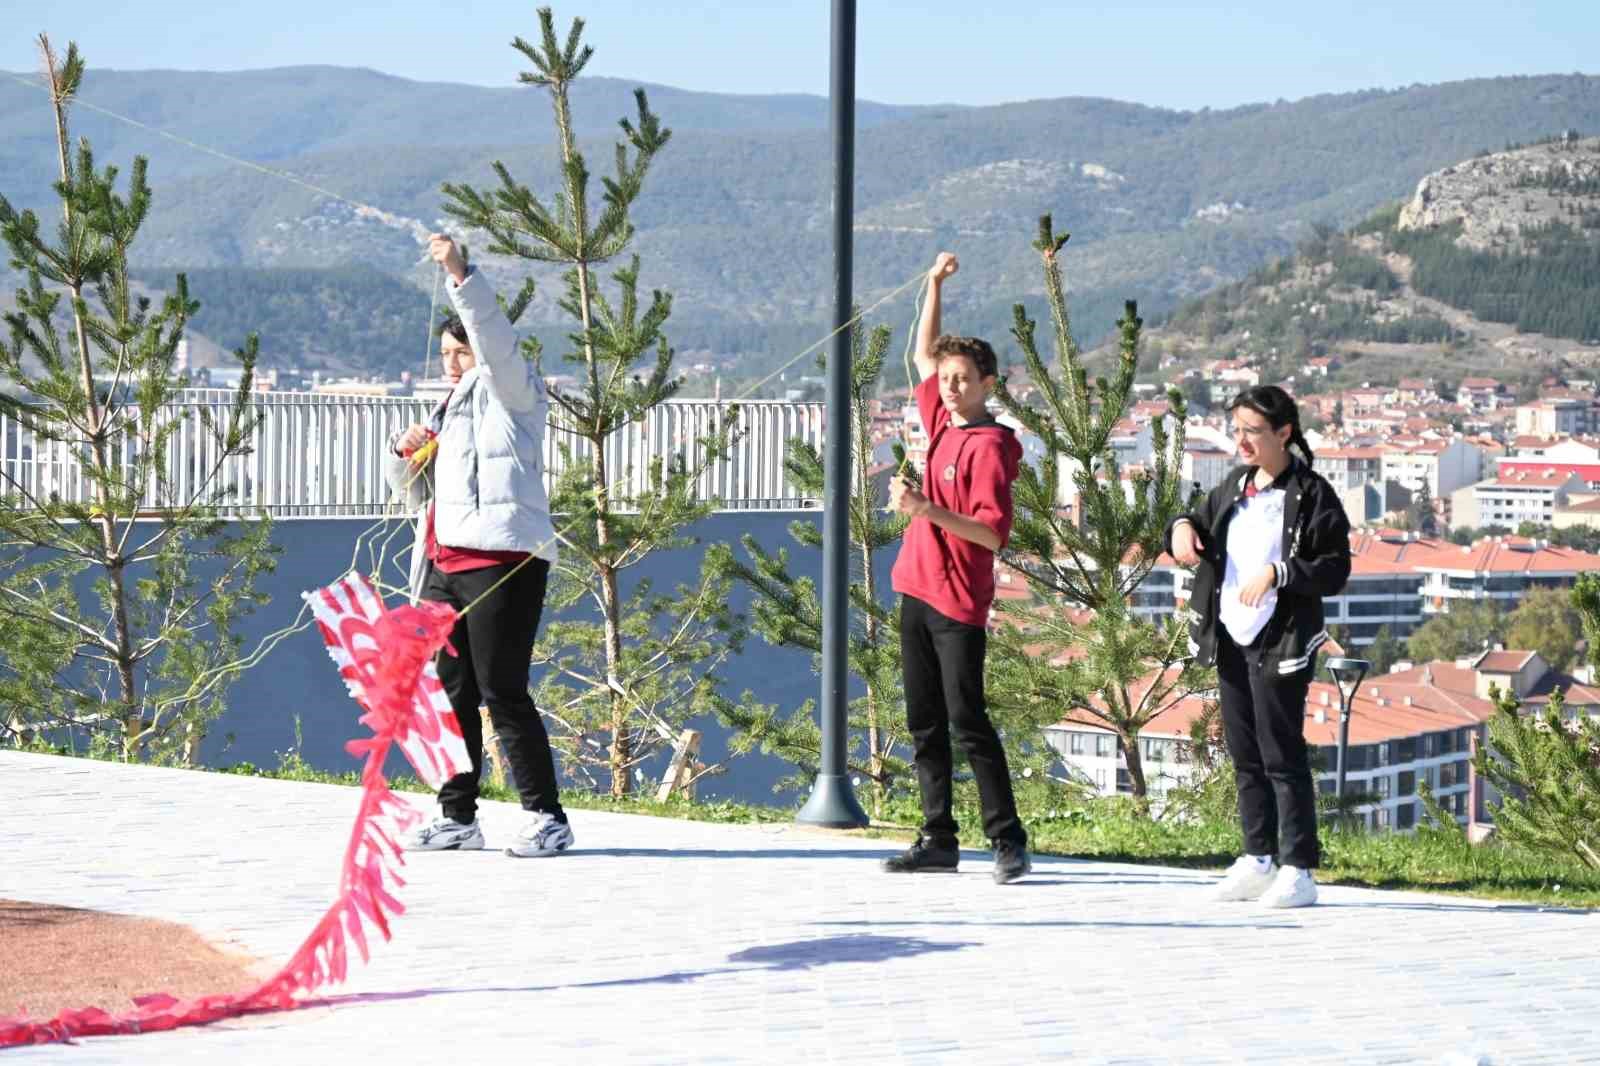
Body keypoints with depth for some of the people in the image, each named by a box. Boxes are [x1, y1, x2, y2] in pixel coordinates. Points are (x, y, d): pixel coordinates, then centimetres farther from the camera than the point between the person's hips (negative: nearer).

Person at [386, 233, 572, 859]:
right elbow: (408, 483, 31)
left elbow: (497, 339, -17)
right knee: (452, 692, 9)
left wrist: (461, 276, -26)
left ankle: (546, 817, -9)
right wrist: (406, 452, 8)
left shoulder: (511, 393, 3)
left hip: (502, 560, -9)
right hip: (446, 566, 9)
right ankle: (458, 817, 16)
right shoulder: (452, 410, 26)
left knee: (502, 691, -12)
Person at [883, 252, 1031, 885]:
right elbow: (924, 356, 27)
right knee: (925, 725, 9)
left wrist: (926, 509, -27)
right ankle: (938, 839, 14)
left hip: (959, 601, -8)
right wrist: (935, 287, 20)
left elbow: (991, 532, -19)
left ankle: (1008, 840, -6)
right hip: (917, 589, 8)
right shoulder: (942, 423, 11)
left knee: (967, 723, -9)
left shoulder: (988, 445, -12)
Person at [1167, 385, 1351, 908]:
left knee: (1282, 756, -6)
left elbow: (1335, 570, -12)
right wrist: (1183, 527, 3)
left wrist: (1277, 573, -24)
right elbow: (1201, 524, 27)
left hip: (1281, 645, -7)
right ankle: (1259, 860, 21)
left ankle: (1298, 869, -2)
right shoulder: (1234, 487, 12)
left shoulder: (1311, 495, -9)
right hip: (1231, 640, 7)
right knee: (1245, 754, 12)